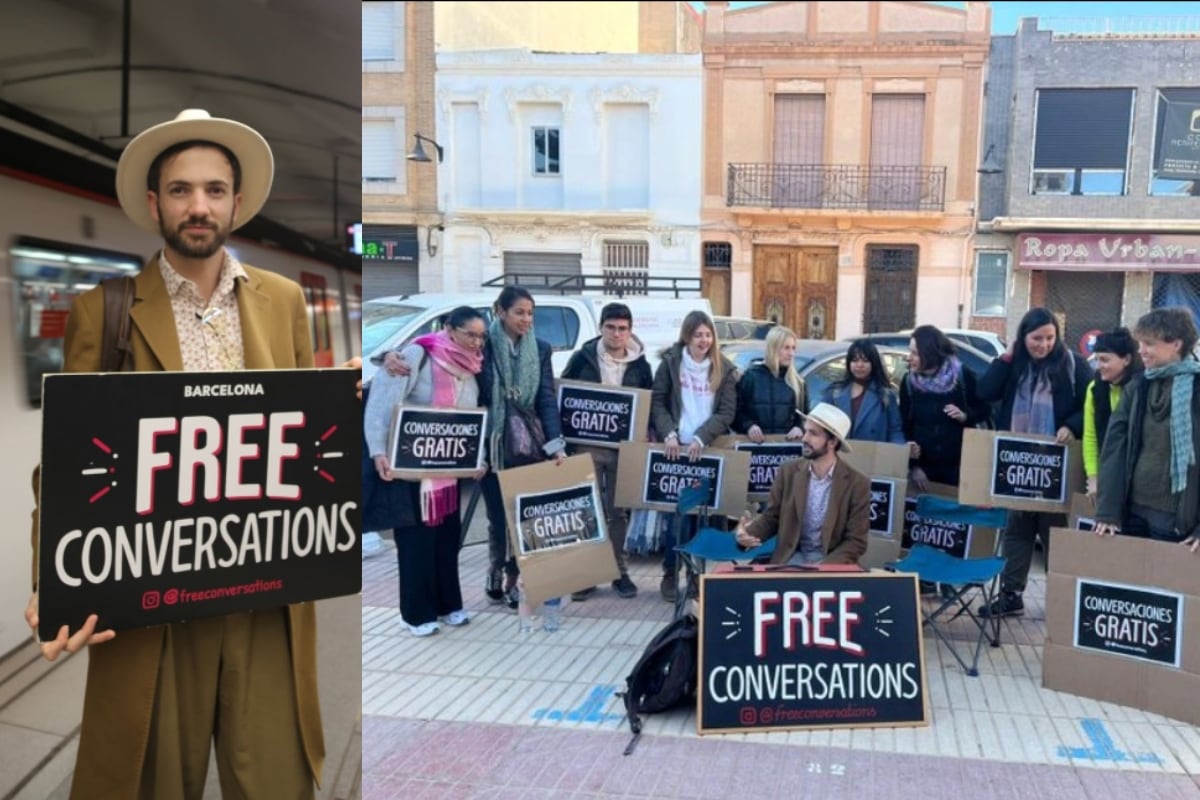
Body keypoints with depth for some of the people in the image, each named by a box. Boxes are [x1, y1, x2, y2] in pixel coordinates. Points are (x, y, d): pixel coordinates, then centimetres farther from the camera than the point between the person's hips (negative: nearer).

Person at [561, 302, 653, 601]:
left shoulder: (640, 365, 4)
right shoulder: (583, 358, -2)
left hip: (624, 448, 1)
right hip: (586, 445, -1)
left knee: (618, 511, 9)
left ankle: (620, 572, 20)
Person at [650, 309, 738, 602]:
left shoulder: (724, 369, 5)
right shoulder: (670, 362, 3)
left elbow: (727, 412, -1)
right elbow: (657, 402, 0)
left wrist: (701, 438, -14)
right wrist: (668, 434, -15)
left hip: (708, 451, 1)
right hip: (675, 449, -1)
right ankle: (671, 573, 11)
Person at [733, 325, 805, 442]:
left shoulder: (796, 382, 12)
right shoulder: (751, 376, 3)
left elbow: (804, 413, 14)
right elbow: (736, 411, 2)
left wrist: (799, 428, -6)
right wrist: (748, 426, -15)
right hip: (755, 442, -2)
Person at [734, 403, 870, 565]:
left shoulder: (857, 483, -7)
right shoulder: (788, 471, 1)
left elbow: (855, 542, -6)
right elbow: (770, 518, 7)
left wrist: (823, 568, -21)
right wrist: (748, 533, -14)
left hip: (832, 562, -1)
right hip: (791, 558, 1)